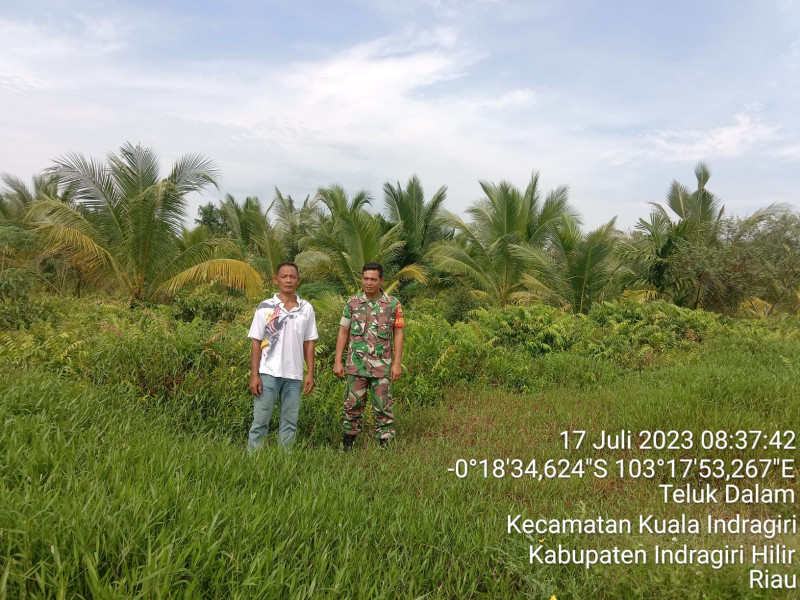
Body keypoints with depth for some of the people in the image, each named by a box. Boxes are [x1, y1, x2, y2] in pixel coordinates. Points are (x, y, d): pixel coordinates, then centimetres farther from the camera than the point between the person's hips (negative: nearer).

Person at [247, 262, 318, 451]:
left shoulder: (306, 308, 7)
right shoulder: (265, 307, 0)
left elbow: (308, 343, 9)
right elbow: (256, 343, 0)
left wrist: (310, 373, 4)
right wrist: (254, 376, -6)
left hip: (294, 375, 3)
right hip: (269, 373, -2)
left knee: (290, 422, 9)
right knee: (260, 420, 1)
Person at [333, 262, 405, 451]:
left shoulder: (393, 304, -2)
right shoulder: (352, 303, 2)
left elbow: (398, 334, 0)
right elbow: (343, 332, 6)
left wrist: (397, 363, -6)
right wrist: (337, 361, 1)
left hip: (382, 366, -1)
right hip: (356, 365, 2)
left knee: (383, 407, 4)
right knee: (352, 405, 8)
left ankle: (386, 443, 15)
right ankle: (348, 443, 22)